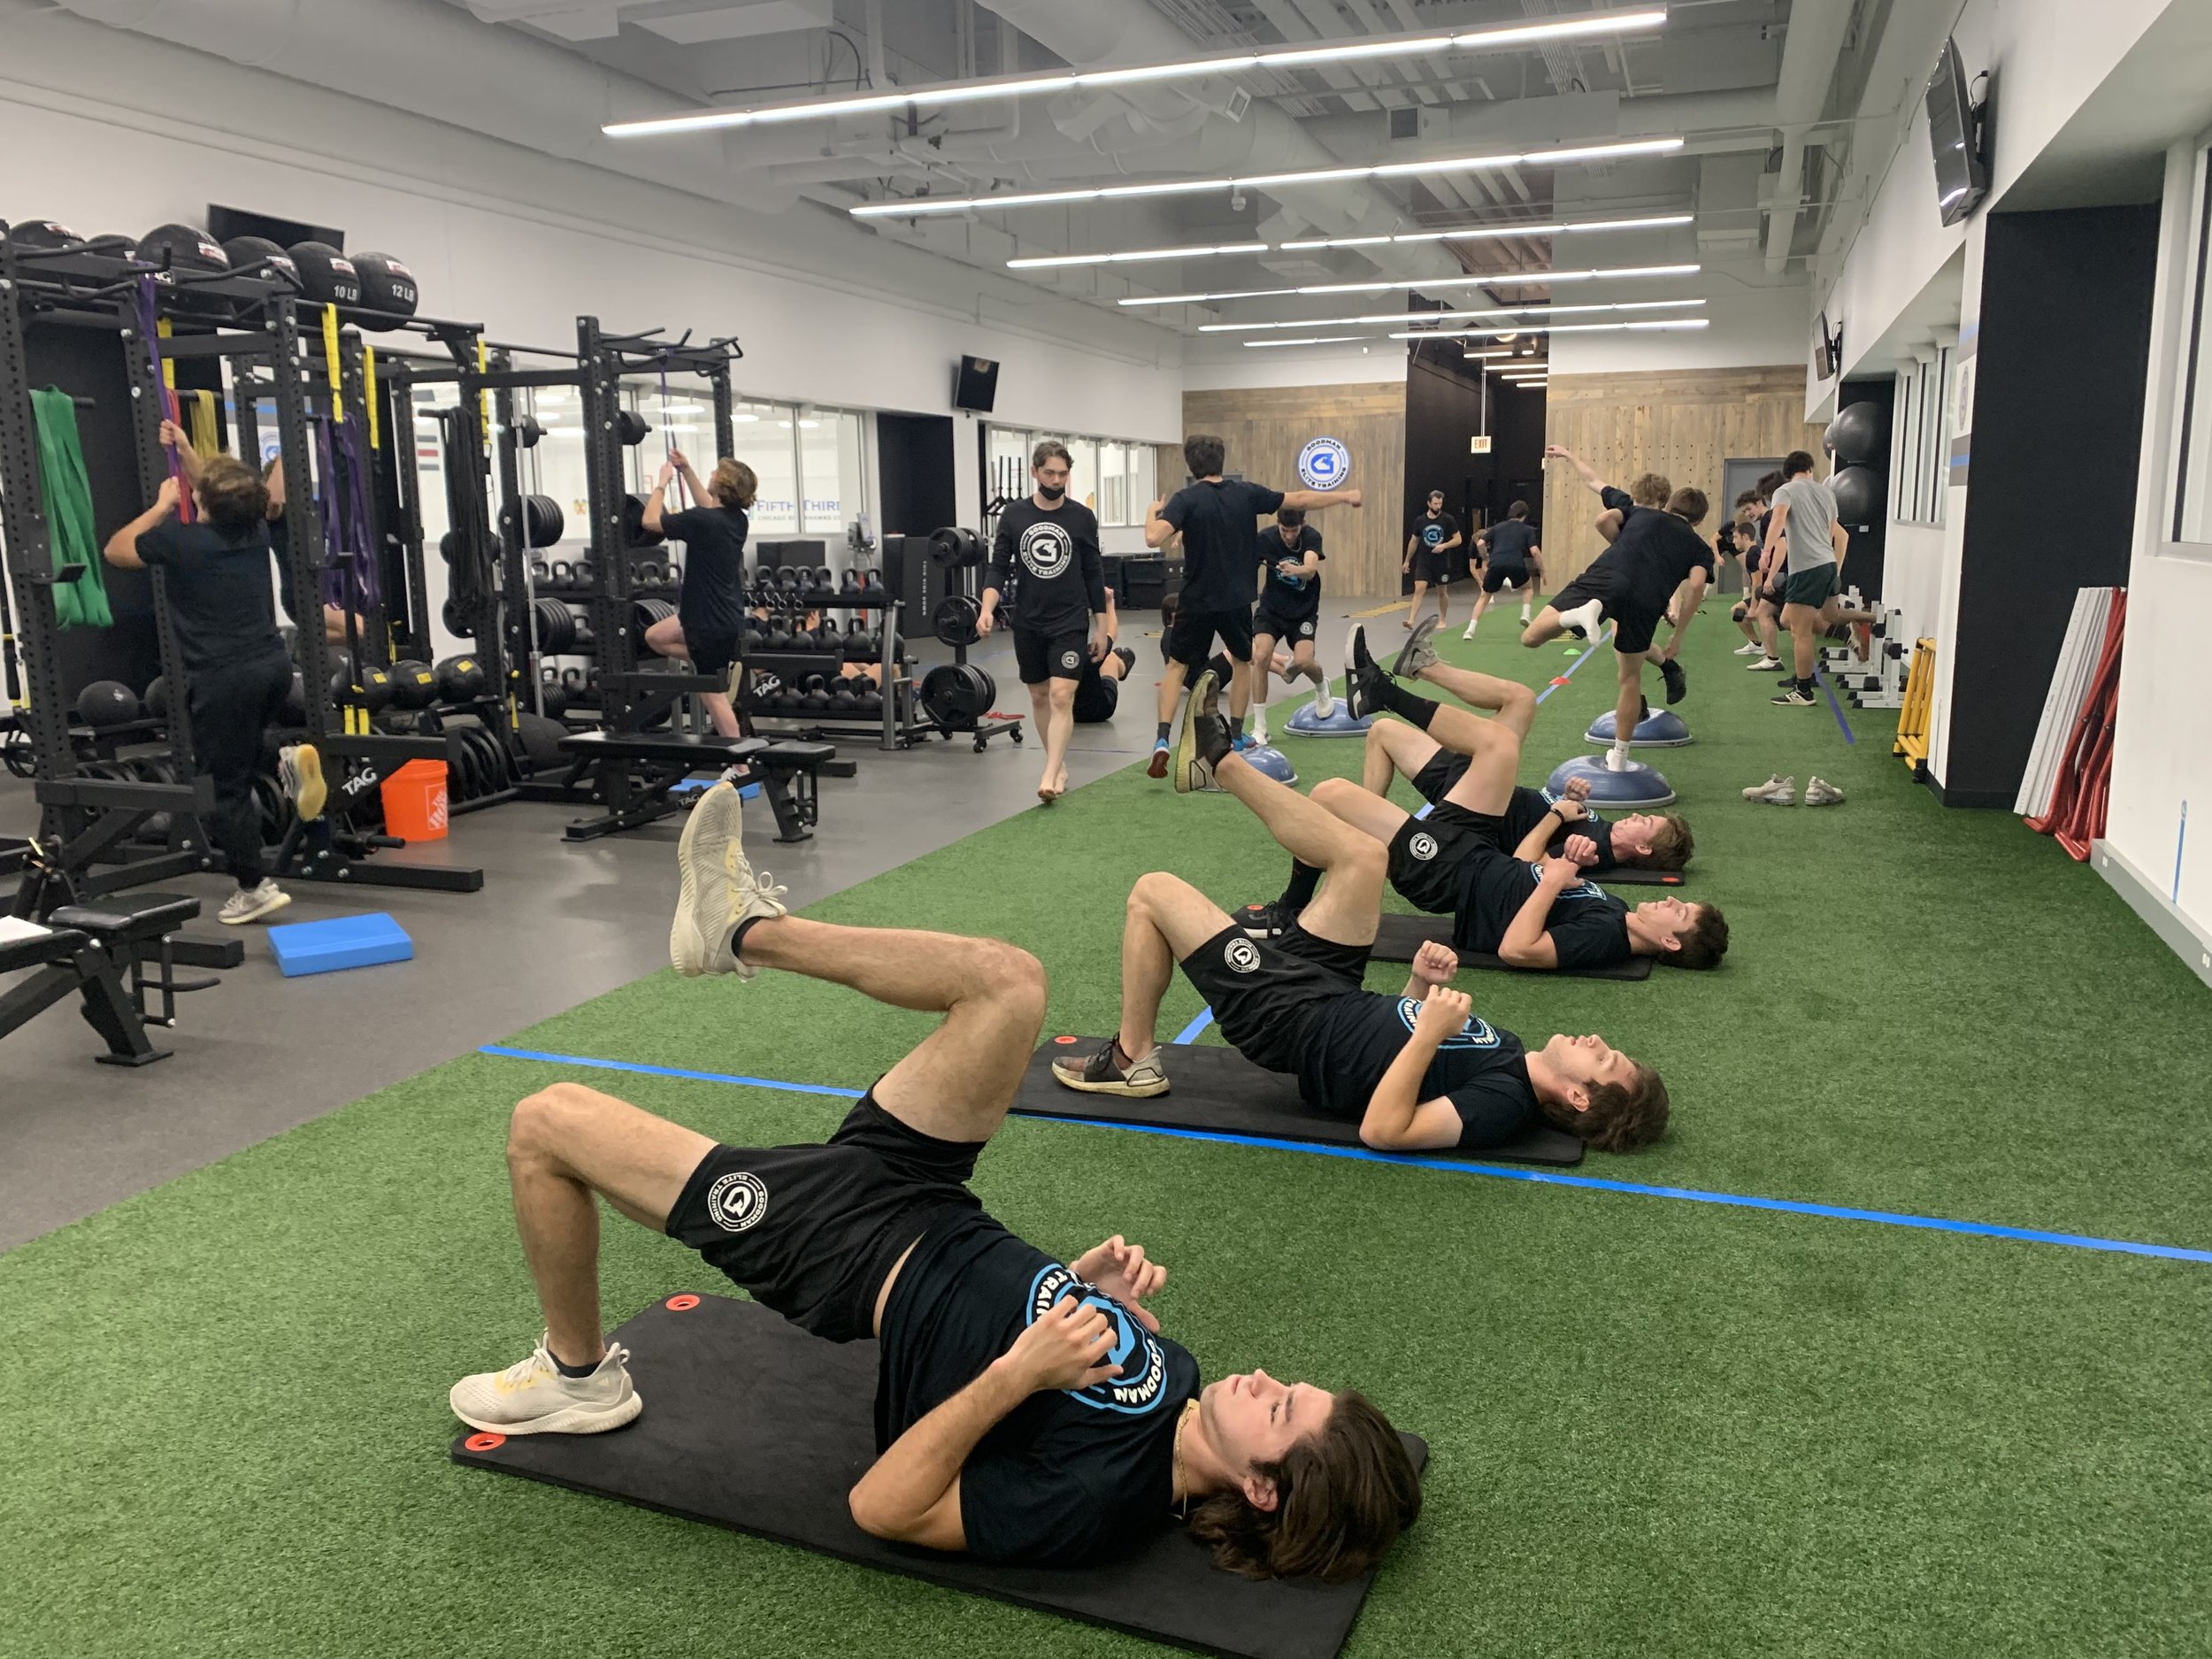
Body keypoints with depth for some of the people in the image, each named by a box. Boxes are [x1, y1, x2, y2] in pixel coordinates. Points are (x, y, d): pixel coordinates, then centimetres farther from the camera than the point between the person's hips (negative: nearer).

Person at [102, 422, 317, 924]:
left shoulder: (179, 539, -10)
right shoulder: (255, 529, 7)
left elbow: (114, 550, 11)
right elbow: (225, 500, 32)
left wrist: (164, 504, 15)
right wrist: (187, 453, 33)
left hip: (223, 678, -7)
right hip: (273, 665, 7)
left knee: (228, 786, 2)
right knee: (238, 758, 30)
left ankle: (253, 889, 6)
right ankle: (286, 759, 1)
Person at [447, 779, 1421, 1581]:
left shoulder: (1099, 1501, -27)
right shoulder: (1171, 1376, -7)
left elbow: (879, 1508, -26)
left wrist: (1018, 1375, -35)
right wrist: (1103, 1293, -13)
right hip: (922, 1214, 6)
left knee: (544, 1124, -11)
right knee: (1006, 981, -4)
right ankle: (741, 928, 17)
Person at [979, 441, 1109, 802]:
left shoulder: (1082, 517, -2)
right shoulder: (1014, 515, 1)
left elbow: (1094, 575, 3)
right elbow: (998, 568, 1)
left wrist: (1101, 628, 3)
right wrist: (987, 609, -16)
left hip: (1070, 623, -3)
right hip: (1028, 624, 3)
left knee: (1061, 696, -14)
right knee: (1039, 697, 12)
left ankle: (1050, 777, -17)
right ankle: (1060, 764, 28)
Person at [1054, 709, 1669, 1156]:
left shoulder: (1505, 1104, -26)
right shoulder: (1511, 1058, -1)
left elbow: (1381, 1130, -36)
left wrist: (1431, 1029, -37)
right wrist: (1425, 985, -6)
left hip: (1288, 1021, -8)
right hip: (1332, 1000, 8)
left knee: (1153, 891, -10)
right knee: (1362, 856, 7)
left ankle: (1132, 1059, 13)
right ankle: (1220, 758, 21)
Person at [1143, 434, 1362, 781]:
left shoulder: (1185, 499, -11)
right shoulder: (1246, 493, -2)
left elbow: (1154, 538, -26)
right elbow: (1300, 500, 7)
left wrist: (1151, 511, -3)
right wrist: (1345, 496, 21)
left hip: (1197, 600, -2)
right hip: (1237, 599, 2)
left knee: (1178, 666, 10)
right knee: (1242, 661, 24)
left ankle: (1162, 742, -6)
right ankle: (1236, 736, 27)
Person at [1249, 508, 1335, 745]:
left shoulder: (1311, 537, -18)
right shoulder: (1265, 538, -15)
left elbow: (1310, 570, -36)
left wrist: (1295, 570, -58)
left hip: (1303, 611, -1)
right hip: (1271, 608, 1)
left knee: (1302, 661, -21)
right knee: (1260, 657, -21)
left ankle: (1322, 686, 20)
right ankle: (1259, 728, -10)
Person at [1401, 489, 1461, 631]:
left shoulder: (1448, 520, -5)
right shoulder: (1420, 521, 1)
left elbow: (1458, 539, -2)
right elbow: (1413, 541, 12)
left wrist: (1444, 546, -19)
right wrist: (1407, 561, 14)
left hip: (1442, 563, 0)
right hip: (1423, 562, 0)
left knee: (1441, 592, 11)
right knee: (1419, 589, -14)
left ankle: (1442, 620, 28)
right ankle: (1411, 620, -20)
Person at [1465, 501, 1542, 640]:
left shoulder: (1497, 527, 24)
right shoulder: (1527, 530, 18)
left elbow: (1480, 544, 14)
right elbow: (1535, 551, 5)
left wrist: (1486, 559, 30)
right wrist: (1542, 571, 14)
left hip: (1496, 564, 1)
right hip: (1516, 565, -1)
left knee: (1484, 596, 17)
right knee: (1528, 587, 31)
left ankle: (1470, 630, 3)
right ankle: (1525, 616, 12)